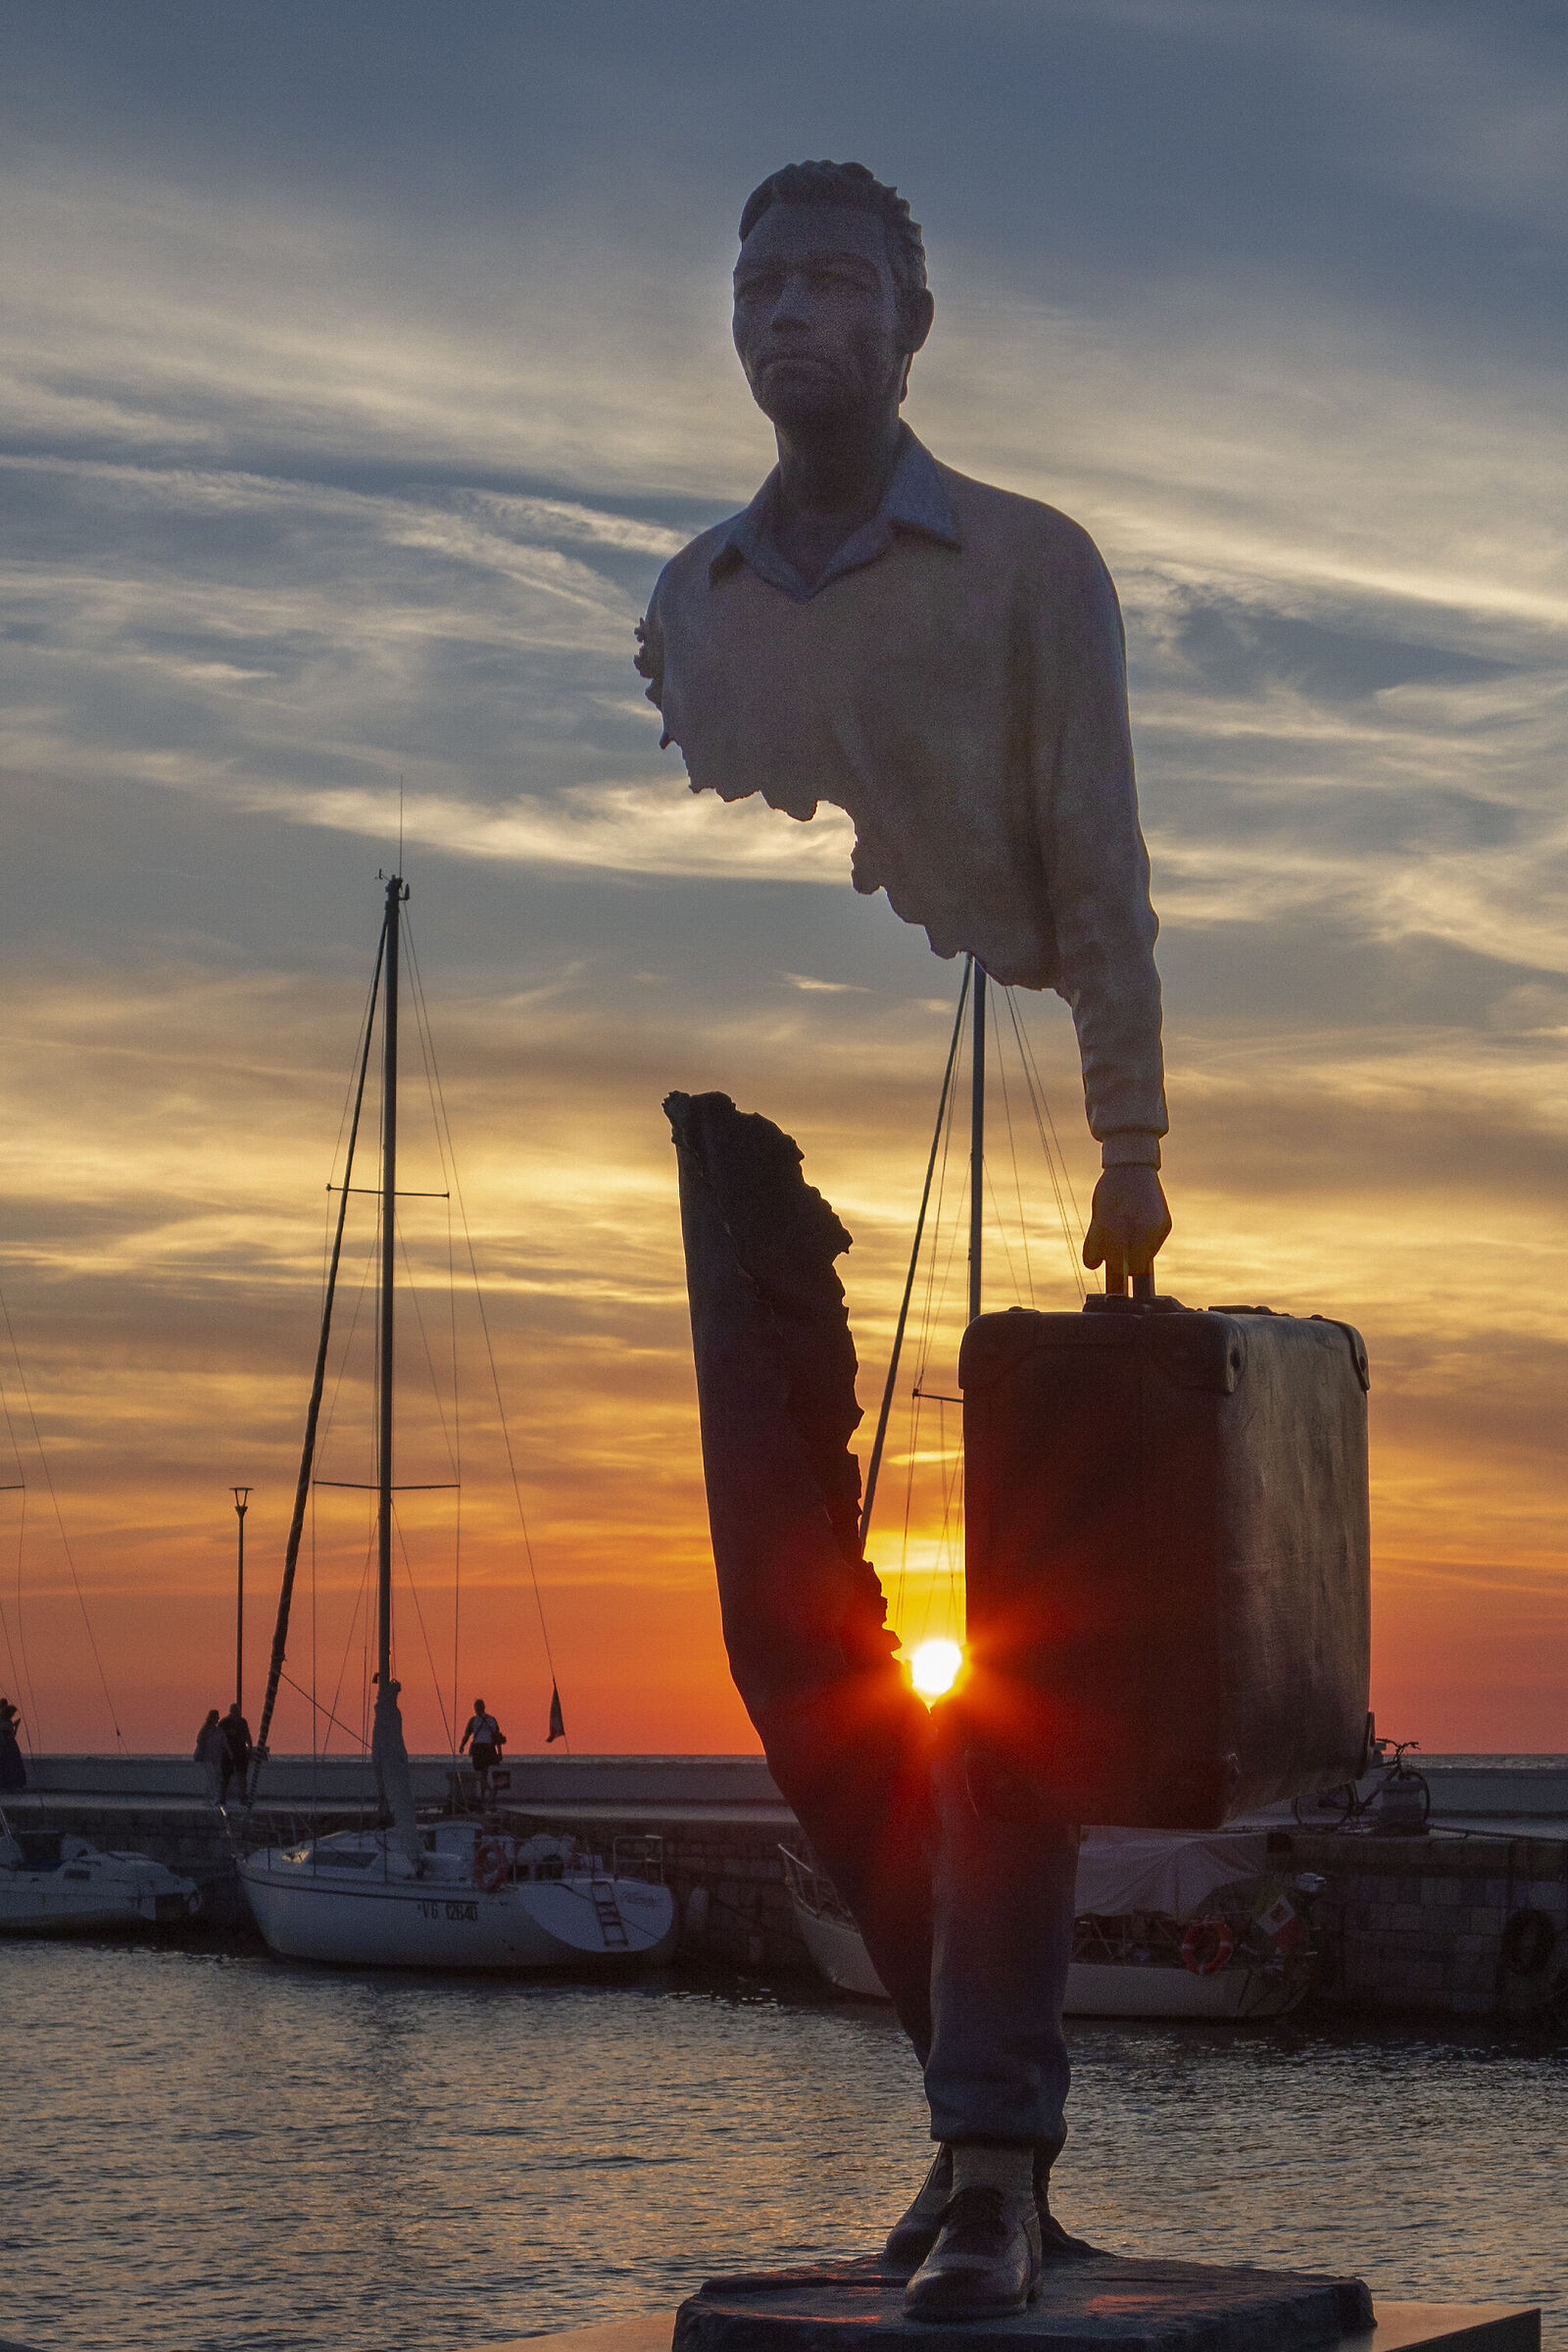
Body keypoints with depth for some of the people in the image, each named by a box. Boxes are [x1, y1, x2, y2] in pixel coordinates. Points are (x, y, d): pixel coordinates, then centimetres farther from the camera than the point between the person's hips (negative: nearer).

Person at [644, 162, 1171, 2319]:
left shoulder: (1026, 568, 5)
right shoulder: (688, 600, 17)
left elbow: (1098, 875, -1)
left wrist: (1129, 1142, -10)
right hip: (751, 1148, 5)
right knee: (792, 1639, 3)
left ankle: (996, 2150, -4)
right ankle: (985, 2068, 18)